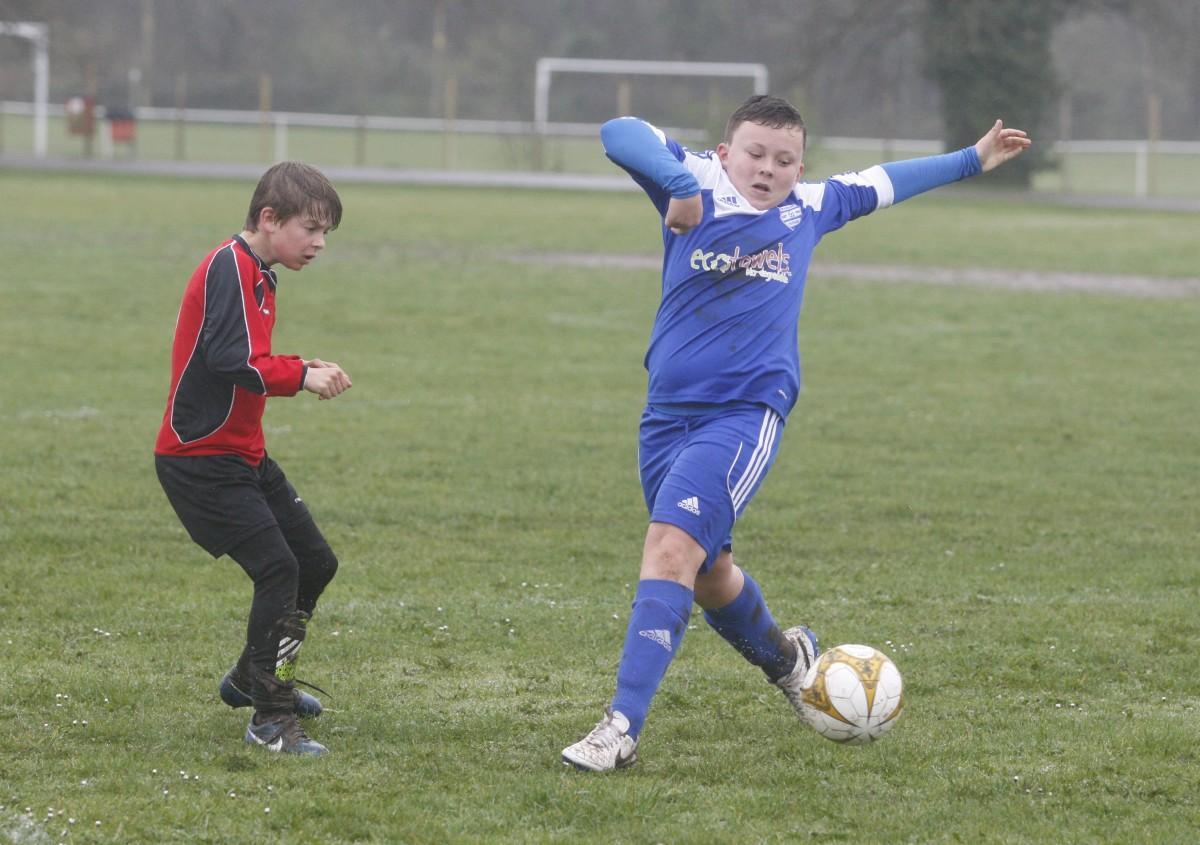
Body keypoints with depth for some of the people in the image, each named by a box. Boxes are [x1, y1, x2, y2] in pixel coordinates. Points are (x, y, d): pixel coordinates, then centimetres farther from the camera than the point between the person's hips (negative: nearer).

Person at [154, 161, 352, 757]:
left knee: (315, 562, 14)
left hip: (244, 457, 10)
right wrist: (302, 376, -21)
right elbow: (234, 361, -28)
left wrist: (302, 371, 1)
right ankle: (271, 719, -12)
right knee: (278, 569, -18)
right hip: (201, 461, -10)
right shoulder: (230, 269, -18)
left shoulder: (256, 275, 14)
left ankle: (252, 678, 33)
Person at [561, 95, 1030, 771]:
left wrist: (973, 160, 38)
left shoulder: (809, 209, 10)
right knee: (707, 574, 16)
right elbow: (620, 134, -12)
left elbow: (878, 185, 29)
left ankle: (623, 728, -25)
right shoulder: (701, 184, 3)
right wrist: (678, 181, -28)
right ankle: (785, 658, 48)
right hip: (668, 413, 2)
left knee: (671, 547, -21)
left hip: (747, 414, -2)